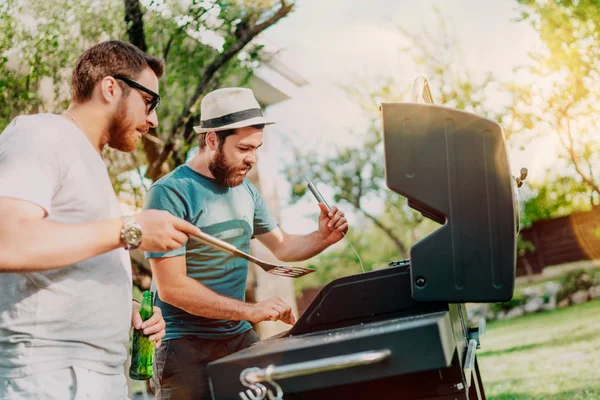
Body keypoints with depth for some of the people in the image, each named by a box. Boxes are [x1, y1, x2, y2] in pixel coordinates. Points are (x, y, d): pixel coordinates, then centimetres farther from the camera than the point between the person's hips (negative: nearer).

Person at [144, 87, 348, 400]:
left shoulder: (245, 190, 5)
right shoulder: (170, 194, -17)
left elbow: (281, 246, 16)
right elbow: (171, 286, -21)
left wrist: (322, 238, -5)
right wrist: (250, 311, -24)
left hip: (240, 337, 6)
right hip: (186, 346, -6)